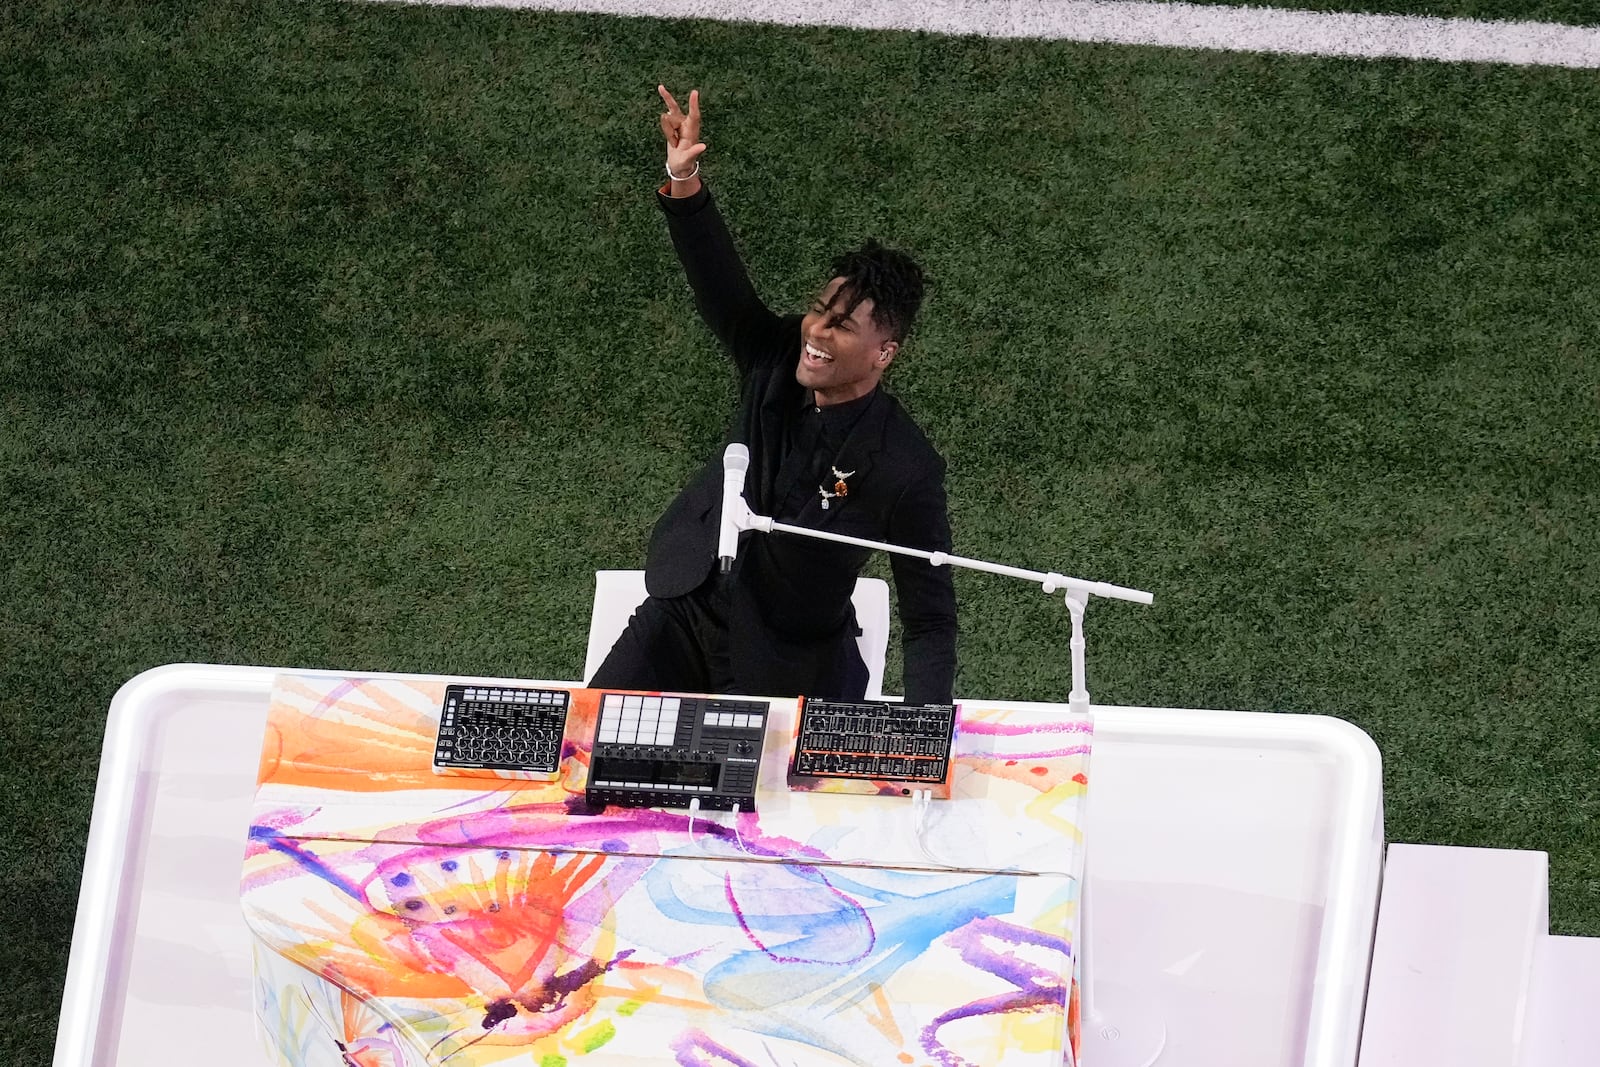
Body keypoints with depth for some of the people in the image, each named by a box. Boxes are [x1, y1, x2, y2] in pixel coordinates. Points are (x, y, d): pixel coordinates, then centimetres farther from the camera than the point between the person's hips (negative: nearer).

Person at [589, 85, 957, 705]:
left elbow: (930, 616, -17)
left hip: (789, 670, -4)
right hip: (681, 615, 4)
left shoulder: (906, 471, -20)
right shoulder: (777, 359, -7)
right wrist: (683, 186, -37)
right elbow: (720, 287, -18)